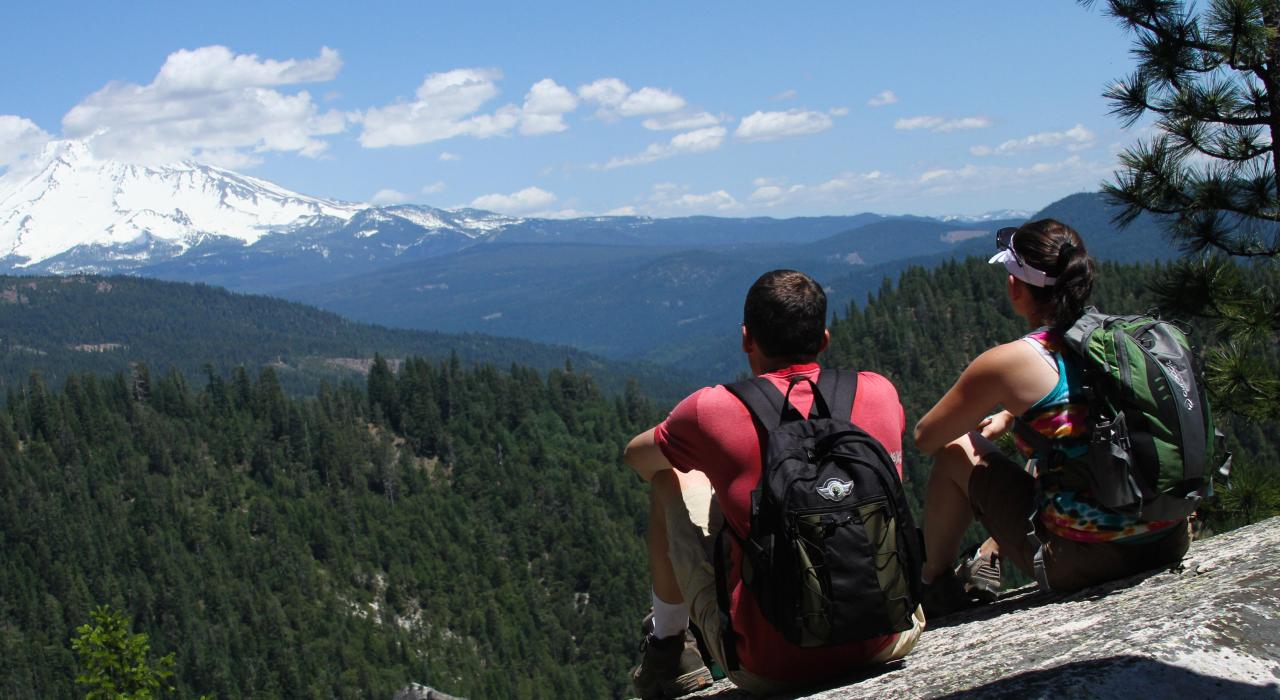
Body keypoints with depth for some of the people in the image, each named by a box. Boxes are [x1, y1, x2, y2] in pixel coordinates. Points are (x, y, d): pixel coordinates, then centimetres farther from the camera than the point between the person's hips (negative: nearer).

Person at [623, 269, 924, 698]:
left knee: (672, 483, 15)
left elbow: (635, 456, 13)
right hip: (881, 643, 4)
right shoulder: (880, 393, -1)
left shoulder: (714, 410, -10)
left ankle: (667, 648, 30)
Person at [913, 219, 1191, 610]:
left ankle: (934, 580, 32)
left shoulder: (1010, 362, -13)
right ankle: (989, 561, 44)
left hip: (1083, 561, -6)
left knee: (955, 454, 15)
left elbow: (925, 438, 2)